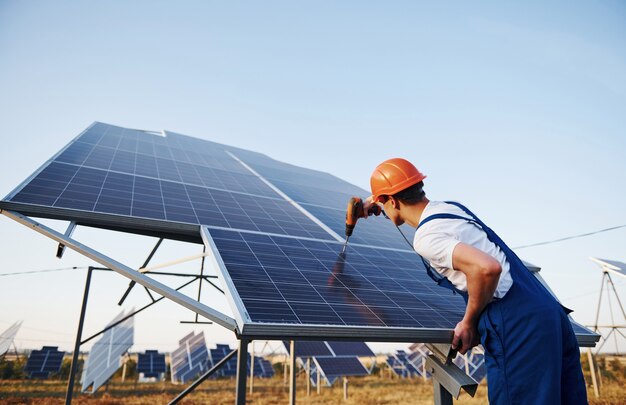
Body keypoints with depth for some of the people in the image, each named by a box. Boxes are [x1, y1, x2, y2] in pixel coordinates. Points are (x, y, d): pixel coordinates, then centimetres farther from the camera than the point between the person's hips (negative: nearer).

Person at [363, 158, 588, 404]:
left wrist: (468, 323, -12)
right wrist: (376, 198, 50)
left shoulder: (425, 238, -13)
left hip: (516, 325, -9)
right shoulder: (448, 206, 15)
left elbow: (487, 268, -28)